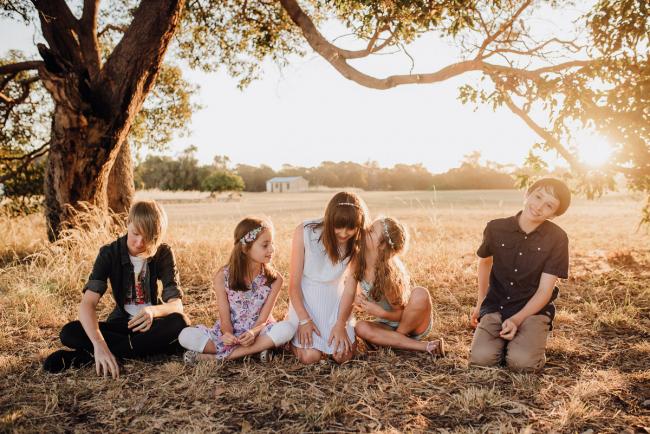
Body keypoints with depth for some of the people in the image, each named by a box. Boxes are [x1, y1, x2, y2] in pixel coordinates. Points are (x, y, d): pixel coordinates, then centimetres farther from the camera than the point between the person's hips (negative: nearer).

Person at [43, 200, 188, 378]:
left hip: (150, 323, 0)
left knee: (178, 322, -34)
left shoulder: (163, 254, -12)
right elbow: (87, 303, -26)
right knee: (69, 332, -24)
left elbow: (177, 305, -19)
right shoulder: (110, 253, -14)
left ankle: (87, 355, -27)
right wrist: (99, 344, -44)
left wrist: (154, 311, -43)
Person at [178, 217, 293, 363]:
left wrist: (252, 333, -30)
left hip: (257, 333, 1)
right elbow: (225, 319, -8)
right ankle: (255, 350, -22)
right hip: (229, 336, 0)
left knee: (286, 329, -32)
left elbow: (262, 320, -9)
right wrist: (227, 334, -30)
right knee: (186, 336, -23)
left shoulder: (274, 279, -8)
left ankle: (216, 357, -24)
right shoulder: (222, 277, -9)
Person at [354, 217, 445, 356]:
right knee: (360, 328, -27)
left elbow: (403, 314, -15)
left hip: (412, 325, -5)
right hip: (387, 325, 5)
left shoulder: (390, 272, -27)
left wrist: (380, 313, -33)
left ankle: (398, 336, -10)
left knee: (420, 294, -35)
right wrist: (359, 301, -17)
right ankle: (424, 346, -22)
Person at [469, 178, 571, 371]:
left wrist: (516, 320, -23)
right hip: (495, 306, 2)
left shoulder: (557, 238, -9)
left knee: (522, 362, -28)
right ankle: (502, 339, 11)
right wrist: (480, 302, 22)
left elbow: (545, 290, -11)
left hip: (533, 310, -1)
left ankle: (532, 340, 7)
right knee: (481, 358, -23)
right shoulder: (496, 228, -4)